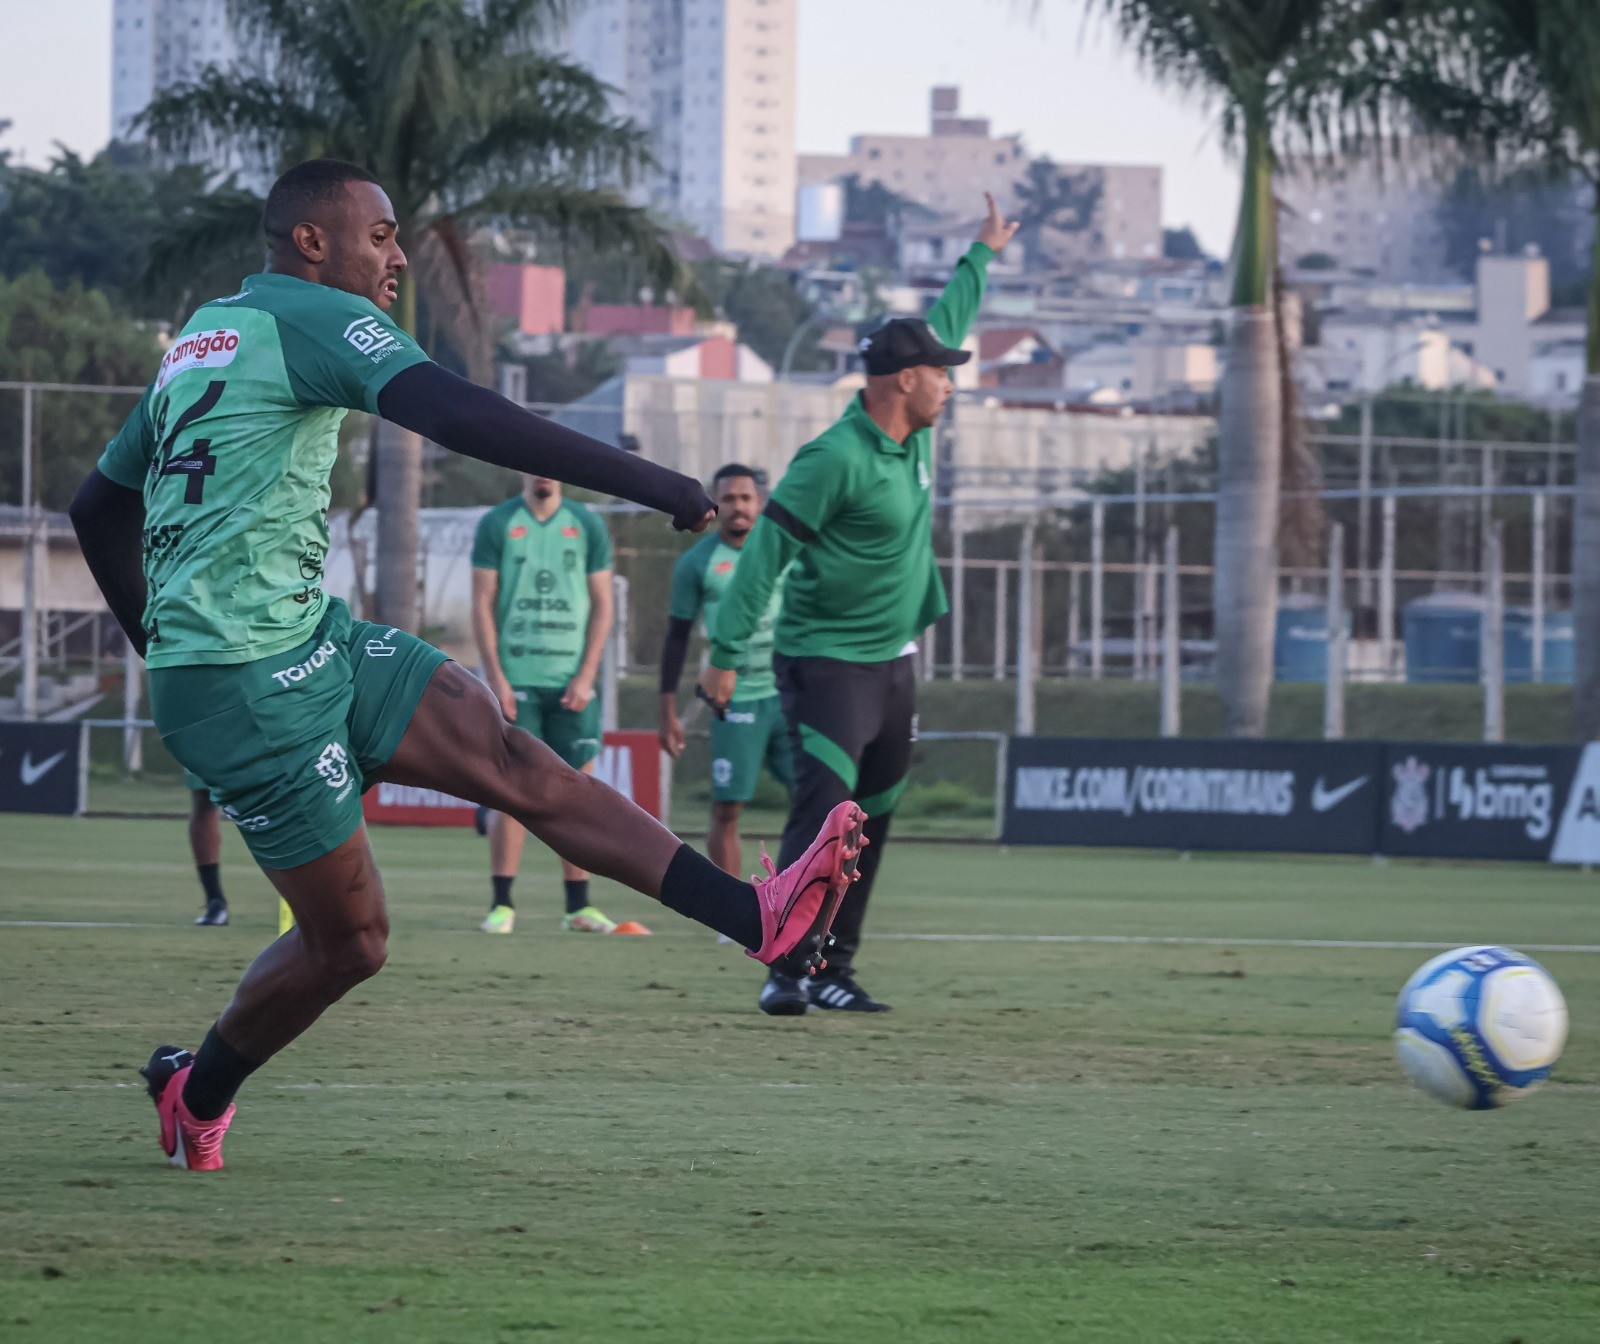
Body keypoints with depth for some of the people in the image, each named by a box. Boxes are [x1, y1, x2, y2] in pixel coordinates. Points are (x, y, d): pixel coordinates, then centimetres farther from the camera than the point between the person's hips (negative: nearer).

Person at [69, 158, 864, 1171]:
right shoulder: (314, 317, -9)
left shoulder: (200, 337, 20)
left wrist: (165, 649, 38)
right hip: (254, 684, -10)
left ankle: (757, 918, -18)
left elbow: (99, 507, 28)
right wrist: (654, 486, -27)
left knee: (510, 758, -6)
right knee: (351, 940, -2)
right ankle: (198, 1093, 22)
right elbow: (456, 415, -25)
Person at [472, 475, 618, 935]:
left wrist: (586, 675, -3)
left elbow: (602, 604, 7)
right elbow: (483, 604, 1)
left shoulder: (587, 526, 7)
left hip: (571, 680, 2)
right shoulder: (496, 525, 4)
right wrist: (494, 676, -8)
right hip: (514, 678, -2)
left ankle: (578, 905, 5)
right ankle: (501, 904, -3)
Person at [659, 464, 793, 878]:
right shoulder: (697, 561, 1)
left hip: (790, 694, 3)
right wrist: (668, 712, 2)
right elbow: (677, 636, 5)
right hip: (735, 700, -3)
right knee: (726, 810, -4)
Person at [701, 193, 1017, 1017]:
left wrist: (983, 256, 35)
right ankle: (788, 970, -22)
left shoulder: (912, 434, 7)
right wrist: (728, 652, -21)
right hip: (826, 663, -9)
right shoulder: (838, 458, -18)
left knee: (870, 823, 10)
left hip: (893, 664, 9)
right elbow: (766, 551, -18)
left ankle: (832, 970, 15)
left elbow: (946, 323, 24)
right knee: (824, 813, -19)